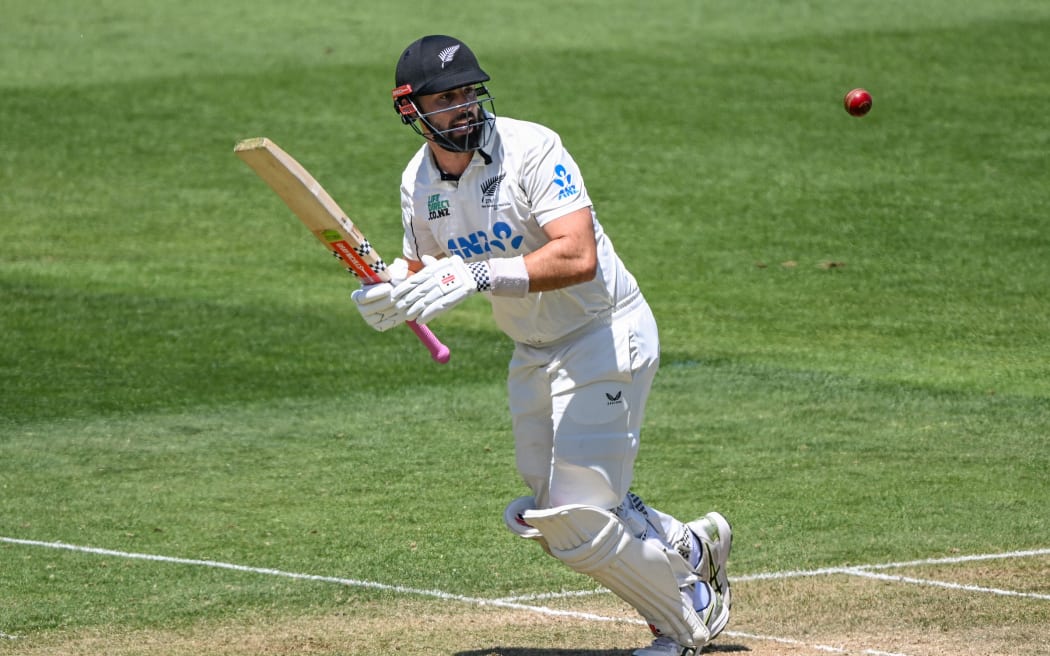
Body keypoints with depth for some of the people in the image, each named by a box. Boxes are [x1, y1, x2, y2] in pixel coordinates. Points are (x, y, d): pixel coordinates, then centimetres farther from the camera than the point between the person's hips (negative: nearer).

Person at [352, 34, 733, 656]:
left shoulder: (530, 149, -23)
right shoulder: (418, 181, -1)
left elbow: (578, 257, -34)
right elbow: (426, 270, 12)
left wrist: (477, 276, -42)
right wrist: (390, 295, -11)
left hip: (605, 333, -8)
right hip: (535, 352, 8)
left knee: (580, 522, -12)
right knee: (551, 516, 16)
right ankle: (692, 546, 39)